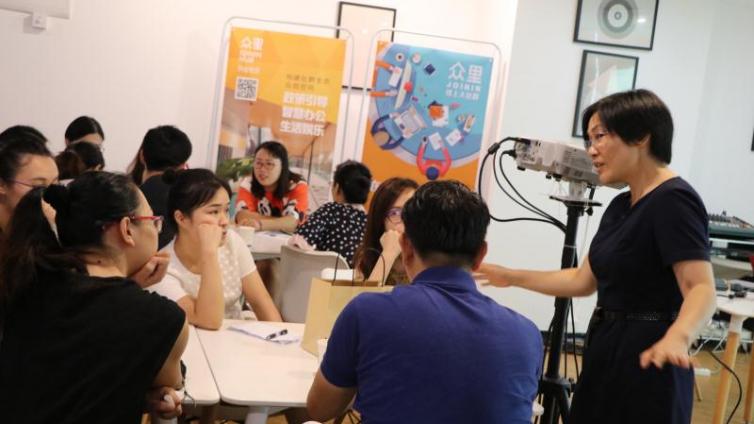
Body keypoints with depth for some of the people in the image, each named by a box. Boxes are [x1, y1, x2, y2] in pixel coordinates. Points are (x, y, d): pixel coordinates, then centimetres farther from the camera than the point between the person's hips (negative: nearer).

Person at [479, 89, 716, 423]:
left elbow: (702, 290, -27)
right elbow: (583, 280, 18)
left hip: (646, 362, -8)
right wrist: (511, 277, 18)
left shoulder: (673, 201, -17)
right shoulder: (620, 206, 11)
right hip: (607, 353, 9)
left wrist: (676, 338, -46)